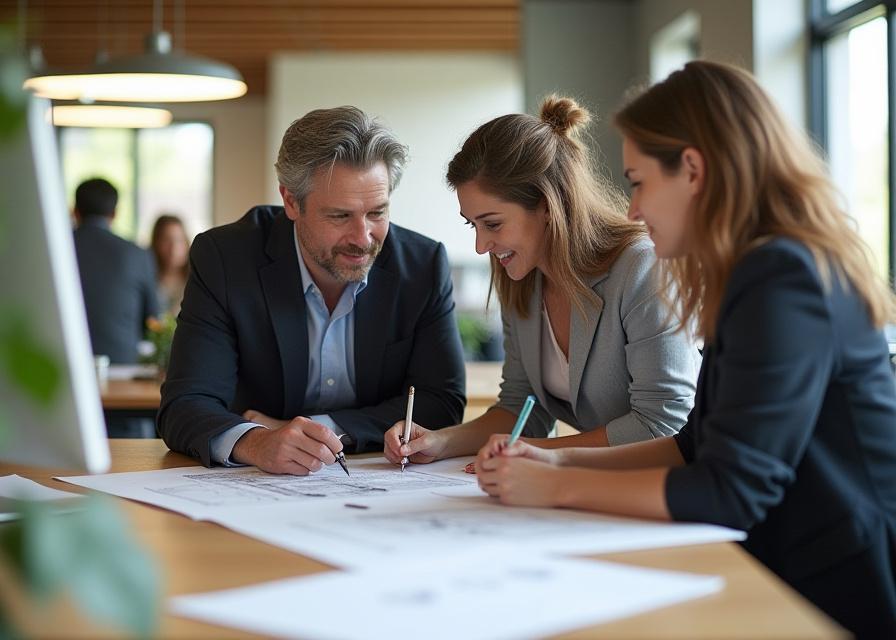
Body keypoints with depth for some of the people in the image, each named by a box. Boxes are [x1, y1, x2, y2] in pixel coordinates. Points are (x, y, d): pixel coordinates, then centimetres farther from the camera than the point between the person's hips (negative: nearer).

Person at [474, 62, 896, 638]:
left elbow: (729, 491, -23)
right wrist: (561, 460, 5)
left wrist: (558, 488, -13)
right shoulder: (761, 271, 11)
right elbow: (701, 446, 15)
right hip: (792, 579, 8)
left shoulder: (784, 281, -20)